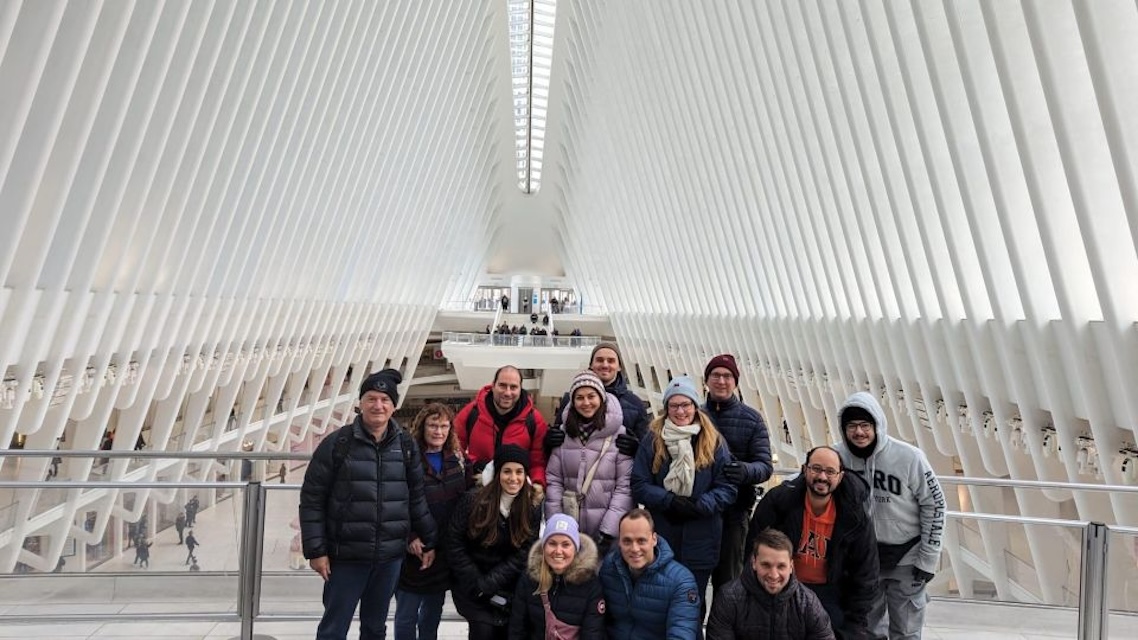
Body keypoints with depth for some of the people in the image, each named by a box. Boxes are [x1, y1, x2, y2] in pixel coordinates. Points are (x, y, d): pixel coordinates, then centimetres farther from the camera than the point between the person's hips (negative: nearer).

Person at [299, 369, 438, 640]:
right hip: (346, 557, -2)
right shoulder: (337, 443, -9)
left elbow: (417, 498, 7)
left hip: (390, 557, 3)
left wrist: (429, 542, 9)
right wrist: (316, 550, -8)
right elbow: (312, 500, -6)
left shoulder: (406, 445, 1)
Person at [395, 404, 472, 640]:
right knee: (406, 616, 8)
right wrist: (409, 537, -20)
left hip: (446, 551, 5)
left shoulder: (457, 459, 4)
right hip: (415, 550, -5)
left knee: (433, 614, 20)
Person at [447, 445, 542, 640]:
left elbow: (523, 554, -7)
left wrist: (488, 584, -13)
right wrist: (476, 583, -10)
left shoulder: (533, 506, -7)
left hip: (509, 588, 2)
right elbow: (454, 543, -8)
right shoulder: (473, 500, -12)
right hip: (472, 587, -2)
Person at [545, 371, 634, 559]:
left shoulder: (619, 434, -6)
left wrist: (608, 532, -13)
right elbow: (553, 480, 3)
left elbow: (625, 486, -8)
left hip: (608, 533, -2)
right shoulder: (564, 433, 3)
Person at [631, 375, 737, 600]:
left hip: (700, 539, 0)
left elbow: (728, 489, -3)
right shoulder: (653, 439, -2)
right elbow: (639, 485, -4)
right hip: (660, 537, 0)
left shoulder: (713, 442, -1)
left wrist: (699, 505, -18)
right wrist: (670, 501, -18)